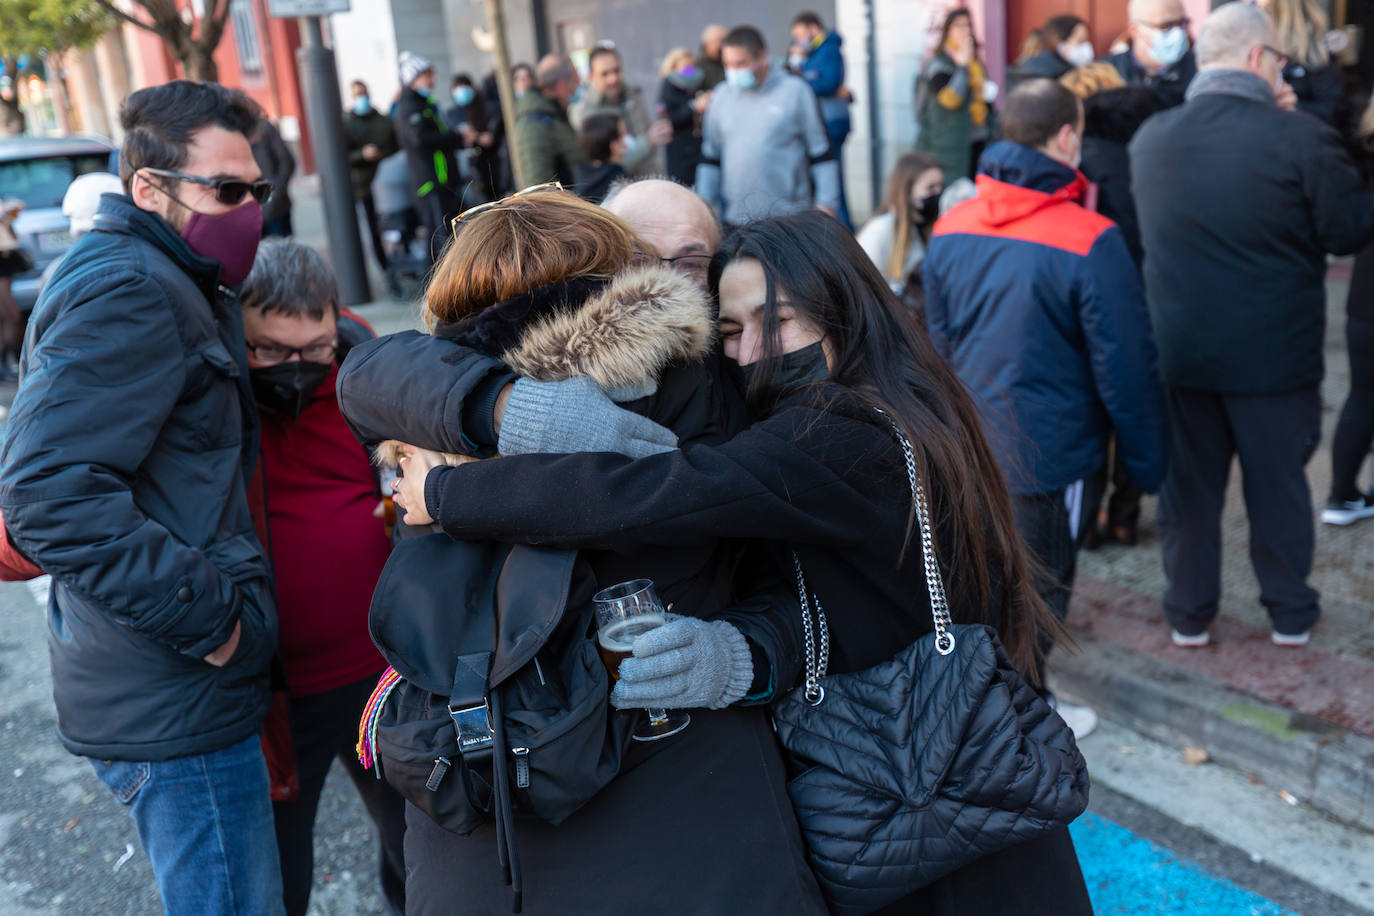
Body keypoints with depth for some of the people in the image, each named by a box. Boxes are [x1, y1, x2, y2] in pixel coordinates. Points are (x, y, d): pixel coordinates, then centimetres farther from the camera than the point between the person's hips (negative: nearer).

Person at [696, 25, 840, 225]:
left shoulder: (795, 91, -1)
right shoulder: (722, 96, 11)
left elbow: (822, 155, 0)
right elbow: (710, 157, 18)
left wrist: (826, 205, -5)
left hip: (789, 218, -3)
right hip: (736, 220, 3)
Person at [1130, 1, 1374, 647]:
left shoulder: (1150, 137, -4)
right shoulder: (1300, 138, -17)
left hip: (1178, 350, 3)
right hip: (1275, 352, -3)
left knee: (1188, 485, 15)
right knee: (1279, 483, 15)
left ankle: (1188, 615, 26)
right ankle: (1290, 614, 30)